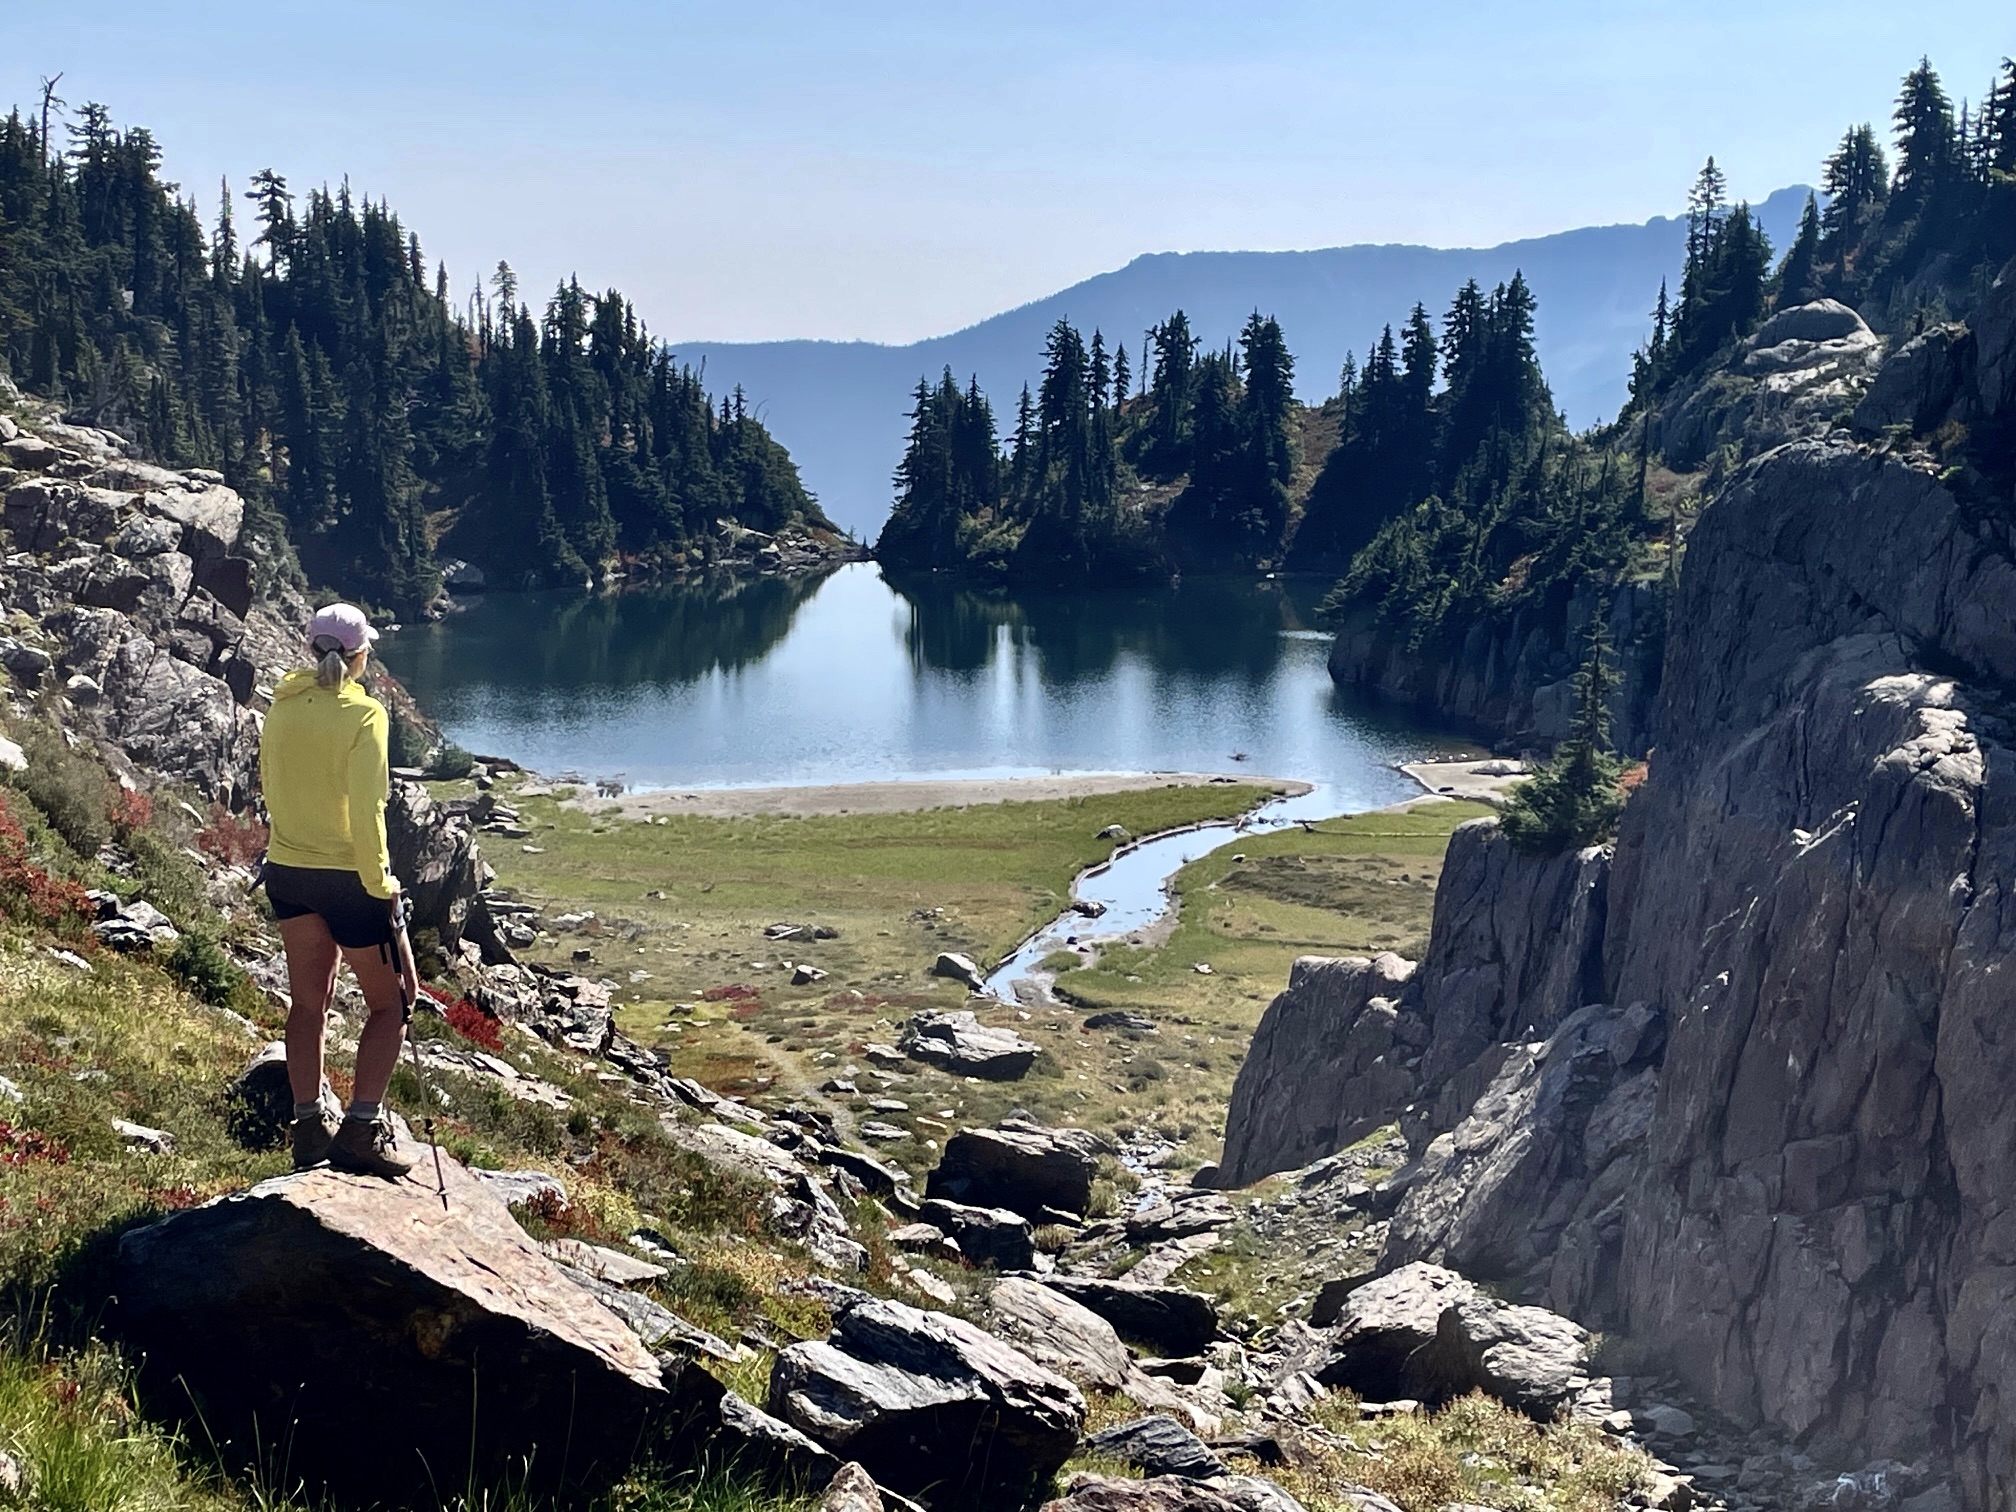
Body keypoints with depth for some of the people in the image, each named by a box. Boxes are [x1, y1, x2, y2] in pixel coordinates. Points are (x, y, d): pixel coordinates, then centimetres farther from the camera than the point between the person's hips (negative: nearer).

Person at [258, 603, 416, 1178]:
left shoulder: (282, 707, 2)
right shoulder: (362, 713, -16)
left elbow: (269, 787, 12)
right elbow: (365, 810, -19)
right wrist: (380, 886, -13)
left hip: (287, 869, 6)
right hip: (347, 875, -6)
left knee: (308, 1000, 16)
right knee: (388, 1003, 7)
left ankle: (310, 1125, 19)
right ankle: (362, 1128, -2)